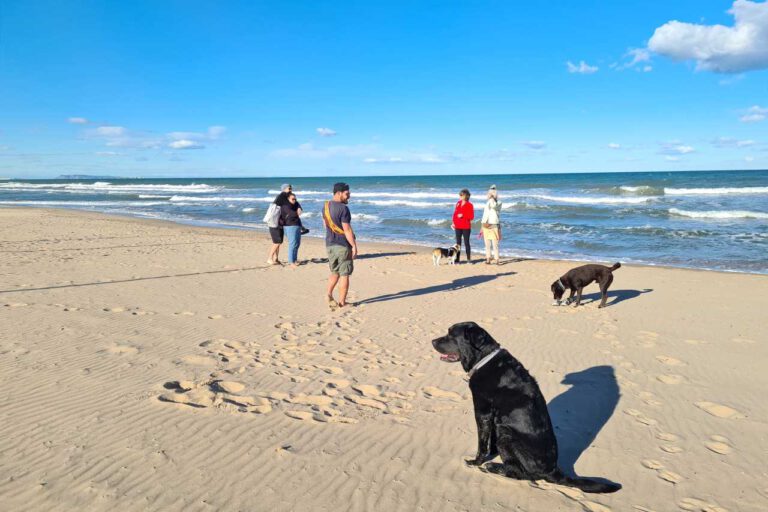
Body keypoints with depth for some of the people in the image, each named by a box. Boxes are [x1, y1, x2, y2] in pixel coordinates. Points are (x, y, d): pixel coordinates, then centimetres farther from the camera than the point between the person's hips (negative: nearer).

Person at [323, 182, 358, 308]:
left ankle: (329, 294, 3)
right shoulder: (343, 208, -18)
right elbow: (347, 229, -20)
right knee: (344, 274, 3)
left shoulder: (325, 206, 7)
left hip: (330, 244, 7)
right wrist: (354, 246, -15)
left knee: (335, 272, 19)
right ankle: (342, 302, 8)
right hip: (343, 245, -7)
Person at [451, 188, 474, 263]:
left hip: (466, 227, -5)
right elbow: (455, 214, 12)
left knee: (466, 242, -1)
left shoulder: (469, 205, -6)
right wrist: (453, 223, 4)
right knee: (458, 242, 7)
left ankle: (469, 259, 6)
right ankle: (457, 259, 11)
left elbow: (471, 217, -9)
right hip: (458, 227, 5)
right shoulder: (458, 203, 9)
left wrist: (463, 215, -19)